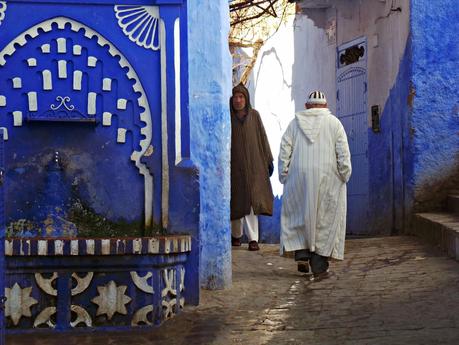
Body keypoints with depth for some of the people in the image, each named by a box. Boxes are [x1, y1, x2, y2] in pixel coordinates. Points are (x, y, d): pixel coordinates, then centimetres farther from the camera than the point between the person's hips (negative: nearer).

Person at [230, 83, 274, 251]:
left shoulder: (254, 115, 3)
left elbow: (262, 137, 6)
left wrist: (269, 160, 4)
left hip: (253, 164, 0)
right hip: (234, 165, 0)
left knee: (252, 200, -8)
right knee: (237, 201, 8)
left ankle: (253, 238, -9)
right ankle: (236, 234, 27)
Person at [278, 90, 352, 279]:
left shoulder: (295, 123, 7)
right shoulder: (334, 123, 3)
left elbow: (284, 152, 1)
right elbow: (343, 154, -4)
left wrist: (284, 176, 6)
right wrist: (344, 176, 2)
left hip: (299, 178, 1)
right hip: (327, 179, -1)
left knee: (299, 217, 16)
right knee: (325, 221, 5)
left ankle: (302, 255, -1)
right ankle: (319, 267, 3)